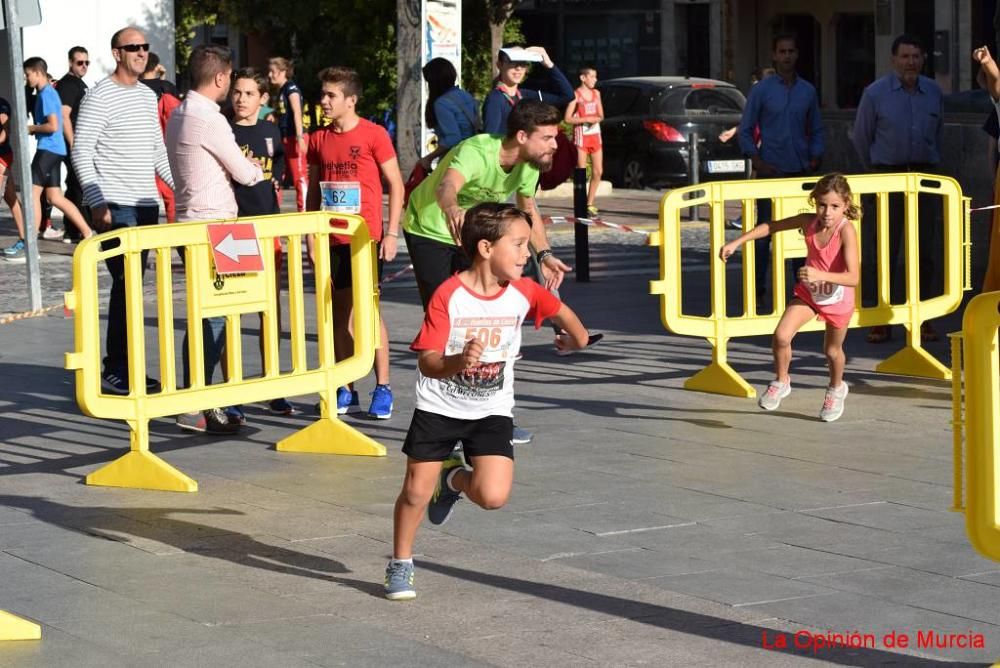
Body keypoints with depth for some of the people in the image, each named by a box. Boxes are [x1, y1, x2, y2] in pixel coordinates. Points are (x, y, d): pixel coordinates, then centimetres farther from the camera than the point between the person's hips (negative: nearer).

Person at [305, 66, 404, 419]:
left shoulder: (374, 134, -5)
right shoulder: (319, 139, 8)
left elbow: (396, 184, -4)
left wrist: (391, 232, -8)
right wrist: (310, 234, 10)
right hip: (332, 239, 5)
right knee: (340, 312, 7)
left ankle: (383, 388, 2)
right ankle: (346, 391, 12)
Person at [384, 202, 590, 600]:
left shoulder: (523, 293, -9)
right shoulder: (448, 296, -21)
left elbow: (558, 309, 14)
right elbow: (427, 361, -24)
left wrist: (575, 337, 31)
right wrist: (457, 362, -44)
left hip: (491, 411, 2)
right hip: (439, 407, -2)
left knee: (493, 496, -15)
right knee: (416, 492, 1)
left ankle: (454, 480, 20)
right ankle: (400, 565, 26)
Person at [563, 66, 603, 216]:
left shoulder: (596, 93, 11)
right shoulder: (576, 95, -8)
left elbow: (601, 115, 15)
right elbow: (567, 118, -12)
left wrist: (597, 119, -8)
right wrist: (586, 120, -18)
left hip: (595, 135, 6)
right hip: (581, 136, -6)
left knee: (598, 171, 4)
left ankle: (590, 204, 14)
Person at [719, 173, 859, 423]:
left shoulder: (846, 230, -32)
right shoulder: (808, 222, -18)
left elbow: (853, 278, -40)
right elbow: (771, 226, -1)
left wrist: (820, 276, -54)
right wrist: (736, 242, -6)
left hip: (838, 298, -3)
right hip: (808, 292, 3)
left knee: (832, 350, 16)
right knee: (781, 336, -15)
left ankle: (836, 389, 47)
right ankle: (781, 381, 11)